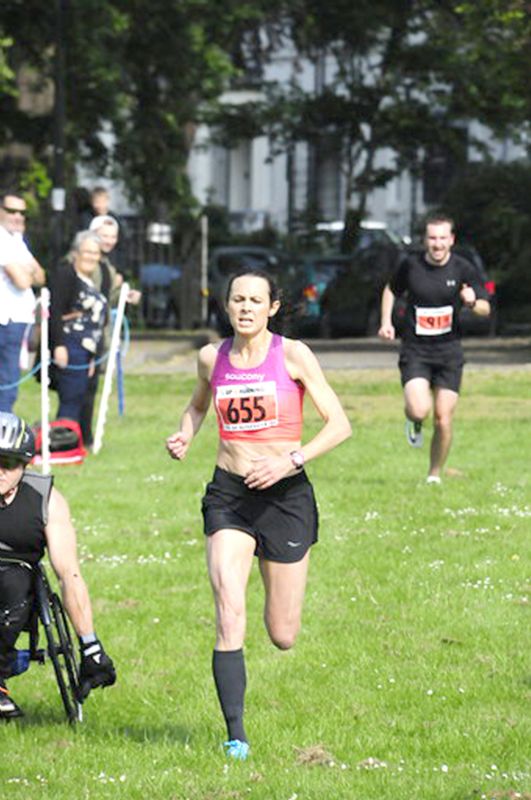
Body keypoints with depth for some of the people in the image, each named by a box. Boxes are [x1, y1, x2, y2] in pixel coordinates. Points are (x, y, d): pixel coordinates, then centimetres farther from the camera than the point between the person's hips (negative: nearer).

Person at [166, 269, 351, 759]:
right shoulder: (211, 358, 4)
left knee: (283, 637, 6)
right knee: (229, 616, -17)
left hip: (285, 495, -2)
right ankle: (236, 735, -13)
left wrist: (291, 461, -20)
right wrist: (184, 437, 5)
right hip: (228, 495, 2)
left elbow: (339, 424, -7)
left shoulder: (293, 355, -6)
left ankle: (280, 602, 44)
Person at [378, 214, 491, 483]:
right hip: (415, 352, -1)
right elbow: (391, 290, 18)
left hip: (449, 352, 1)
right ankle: (413, 422, 17)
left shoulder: (463, 269, -3)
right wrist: (386, 322, 5)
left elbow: (485, 309, 3)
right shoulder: (411, 265, -2)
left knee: (443, 419, -4)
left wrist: (473, 302, -20)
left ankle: (434, 475, 17)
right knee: (419, 410, -22)